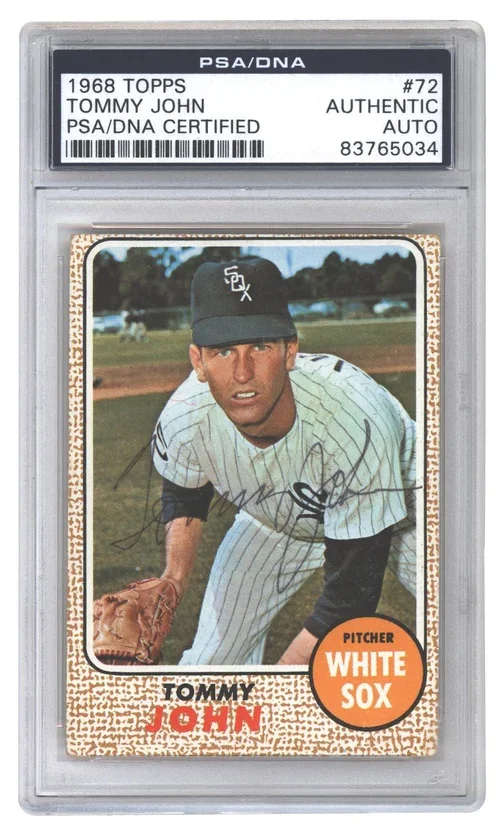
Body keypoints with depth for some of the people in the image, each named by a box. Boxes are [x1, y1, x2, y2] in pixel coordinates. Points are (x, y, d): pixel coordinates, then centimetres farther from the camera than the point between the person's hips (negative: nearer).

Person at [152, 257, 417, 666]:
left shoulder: (357, 418, -43)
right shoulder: (183, 419, -29)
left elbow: (353, 595, -37)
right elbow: (184, 496, -1)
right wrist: (173, 582, -16)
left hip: (400, 506, -2)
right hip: (277, 521, 3)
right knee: (210, 661, 0)